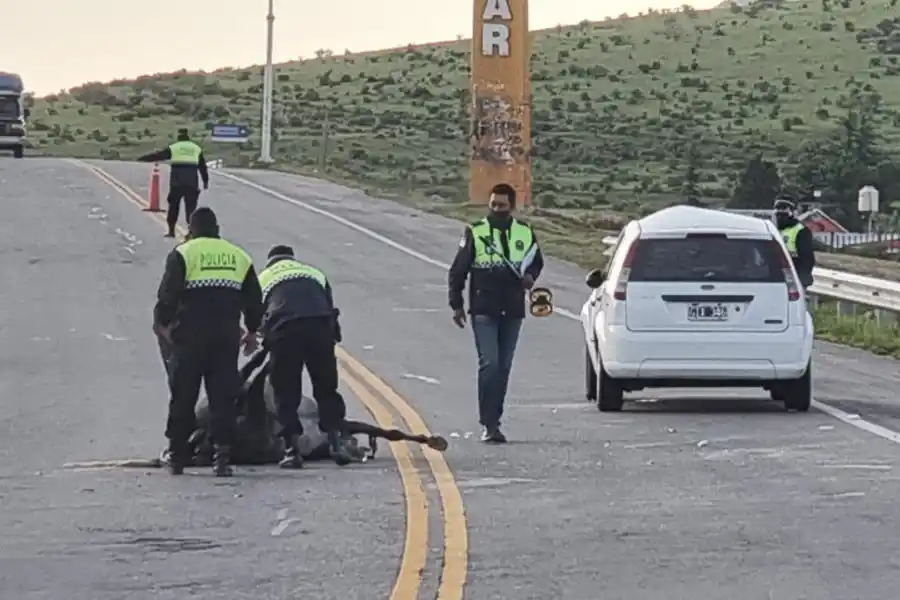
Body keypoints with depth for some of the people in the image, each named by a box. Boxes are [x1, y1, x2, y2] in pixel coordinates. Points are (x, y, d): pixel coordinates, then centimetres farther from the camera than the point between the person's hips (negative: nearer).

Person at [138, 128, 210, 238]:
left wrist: (142, 158, 16)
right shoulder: (197, 149, 12)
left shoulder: (173, 148, 4)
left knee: (173, 206, 10)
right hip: (192, 183, 1)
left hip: (176, 183, -1)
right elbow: (203, 167, 14)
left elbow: (157, 156, 6)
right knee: (190, 207, 3)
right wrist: (206, 181, 20)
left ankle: (171, 230, 9)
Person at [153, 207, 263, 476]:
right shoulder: (239, 256, 15)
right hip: (227, 337, 3)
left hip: (190, 335, -3)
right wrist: (252, 331, 24)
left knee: (183, 396, 5)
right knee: (223, 397, 4)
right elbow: (254, 299, 15)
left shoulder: (183, 253, 2)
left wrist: (162, 322, 2)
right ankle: (222, 457, -5)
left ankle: (177, 456, 9)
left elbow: (168, 294, -8)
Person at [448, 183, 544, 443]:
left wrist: (530, 276, -1)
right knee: (489, 364, -14)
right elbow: (457, 271, 4)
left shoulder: (525, 234, 7)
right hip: (483, 311, -4)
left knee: (504, 366, 7)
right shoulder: (475, 233, -1)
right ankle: (489, 424, -13)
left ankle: (493, 422, 15)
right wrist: (456, 304, -1)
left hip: (512, 312, 4)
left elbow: (537, 261, 22)